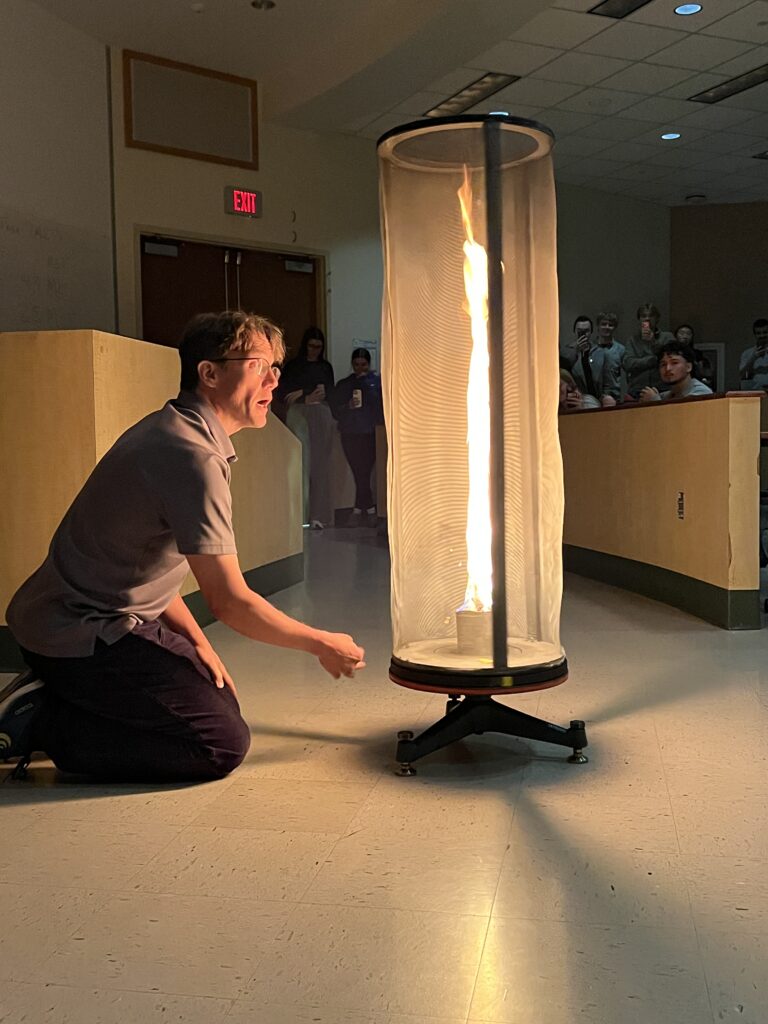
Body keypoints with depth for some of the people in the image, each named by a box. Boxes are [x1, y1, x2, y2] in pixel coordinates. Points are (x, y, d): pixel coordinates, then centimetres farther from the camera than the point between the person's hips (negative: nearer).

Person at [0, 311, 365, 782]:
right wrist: (322, 644, -7)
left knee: (223, 705, 13)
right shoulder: (193, 455, -22)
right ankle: (43, 724, -6)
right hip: (83, 636, -10)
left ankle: (50, 699, 13)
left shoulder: (170, 429, 11)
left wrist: (196, 641, 6)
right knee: (223, 744, -12)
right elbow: (230, 601, -21)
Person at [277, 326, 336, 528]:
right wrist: (308, 397, -7)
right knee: (302, 462, -12)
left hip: (322, 415, 3)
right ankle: (301, 513, -14)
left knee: (320, 464, -2)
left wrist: (301, 393, -5)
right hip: (299, 415, -3)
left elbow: (329, 391, 4)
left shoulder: (325, 367, 15)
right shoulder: (293, 366, 7)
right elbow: (281, 392, 1)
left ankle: (318, 514, 0)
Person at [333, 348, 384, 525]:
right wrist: (347, 406, -10)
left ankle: (359, 509, 4)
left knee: (363, 472, -6)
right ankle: (369, 509, 6)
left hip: (370, 433, -2)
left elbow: (383, 405, -5)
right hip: (350, 434, 2)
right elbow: (335, 410, 10)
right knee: (360, 472, -1)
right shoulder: (343, 385, 15)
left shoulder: (377, 382, 7)